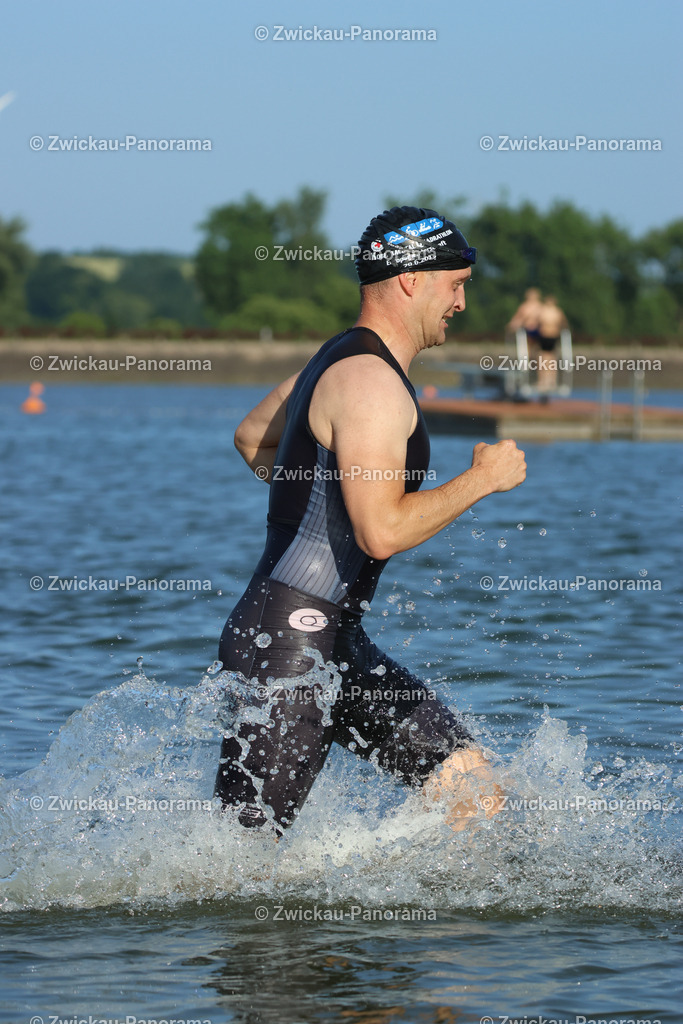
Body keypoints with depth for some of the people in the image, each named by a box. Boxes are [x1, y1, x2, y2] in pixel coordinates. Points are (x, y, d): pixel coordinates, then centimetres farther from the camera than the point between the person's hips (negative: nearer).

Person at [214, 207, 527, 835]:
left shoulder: (342, 360, 15)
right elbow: (382, 533, -25)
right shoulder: (372, 382, -17)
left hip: (334, 643, 11)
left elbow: (251, 438, 32)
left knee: (468, 782, 2)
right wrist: (482, 479, -14)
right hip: (288, 648, -11)